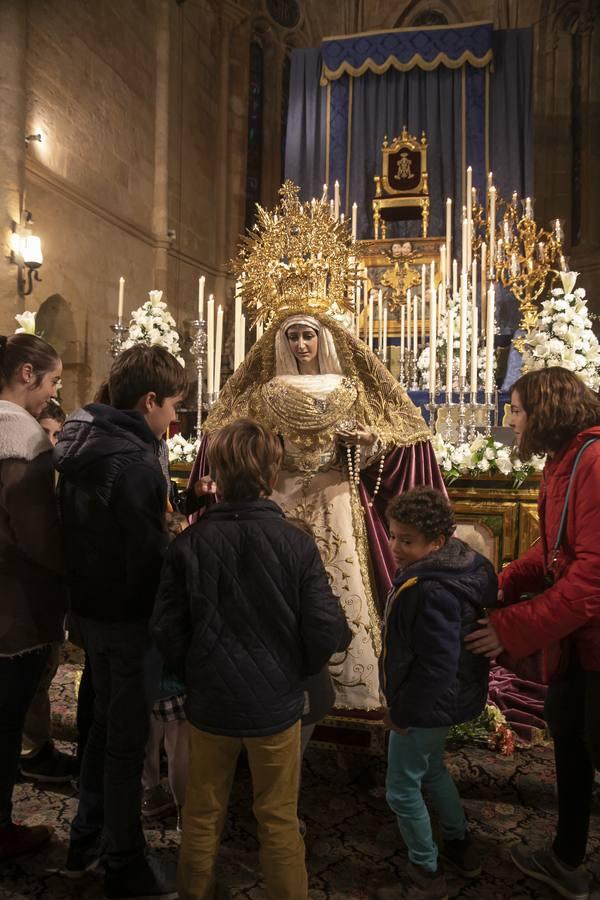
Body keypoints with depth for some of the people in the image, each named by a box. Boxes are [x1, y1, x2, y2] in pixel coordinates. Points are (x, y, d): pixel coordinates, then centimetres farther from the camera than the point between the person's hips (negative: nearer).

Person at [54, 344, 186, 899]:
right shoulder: (135, 463, -25)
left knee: (106, 719, 25)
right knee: (128, 736, 8)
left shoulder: (82, 443, 3)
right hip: (129, 617, -9)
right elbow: (150, 556, -24)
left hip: (89, 606, 9)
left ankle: (87, 840, 42)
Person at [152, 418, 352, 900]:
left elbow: (168, 630, -9)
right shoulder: (295, 543, -17)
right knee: (279, 820, 18)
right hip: (275, 702, -1)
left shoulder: (189, 544, -13)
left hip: (210, 702, 2)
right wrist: (296, 670, 5)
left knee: (203, 817, 22)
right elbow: (326, 629, -15)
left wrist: (194, 676, 10)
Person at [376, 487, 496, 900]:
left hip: (428, 706, -10)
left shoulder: (432, 592, -34)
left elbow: (437, 668, -32)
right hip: (450, 698, 10)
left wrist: (404, 712, -19)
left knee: (402, 789, 10)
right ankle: (460, 846, 47)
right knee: (432, 769, 30)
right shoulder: (465, 564, -3)